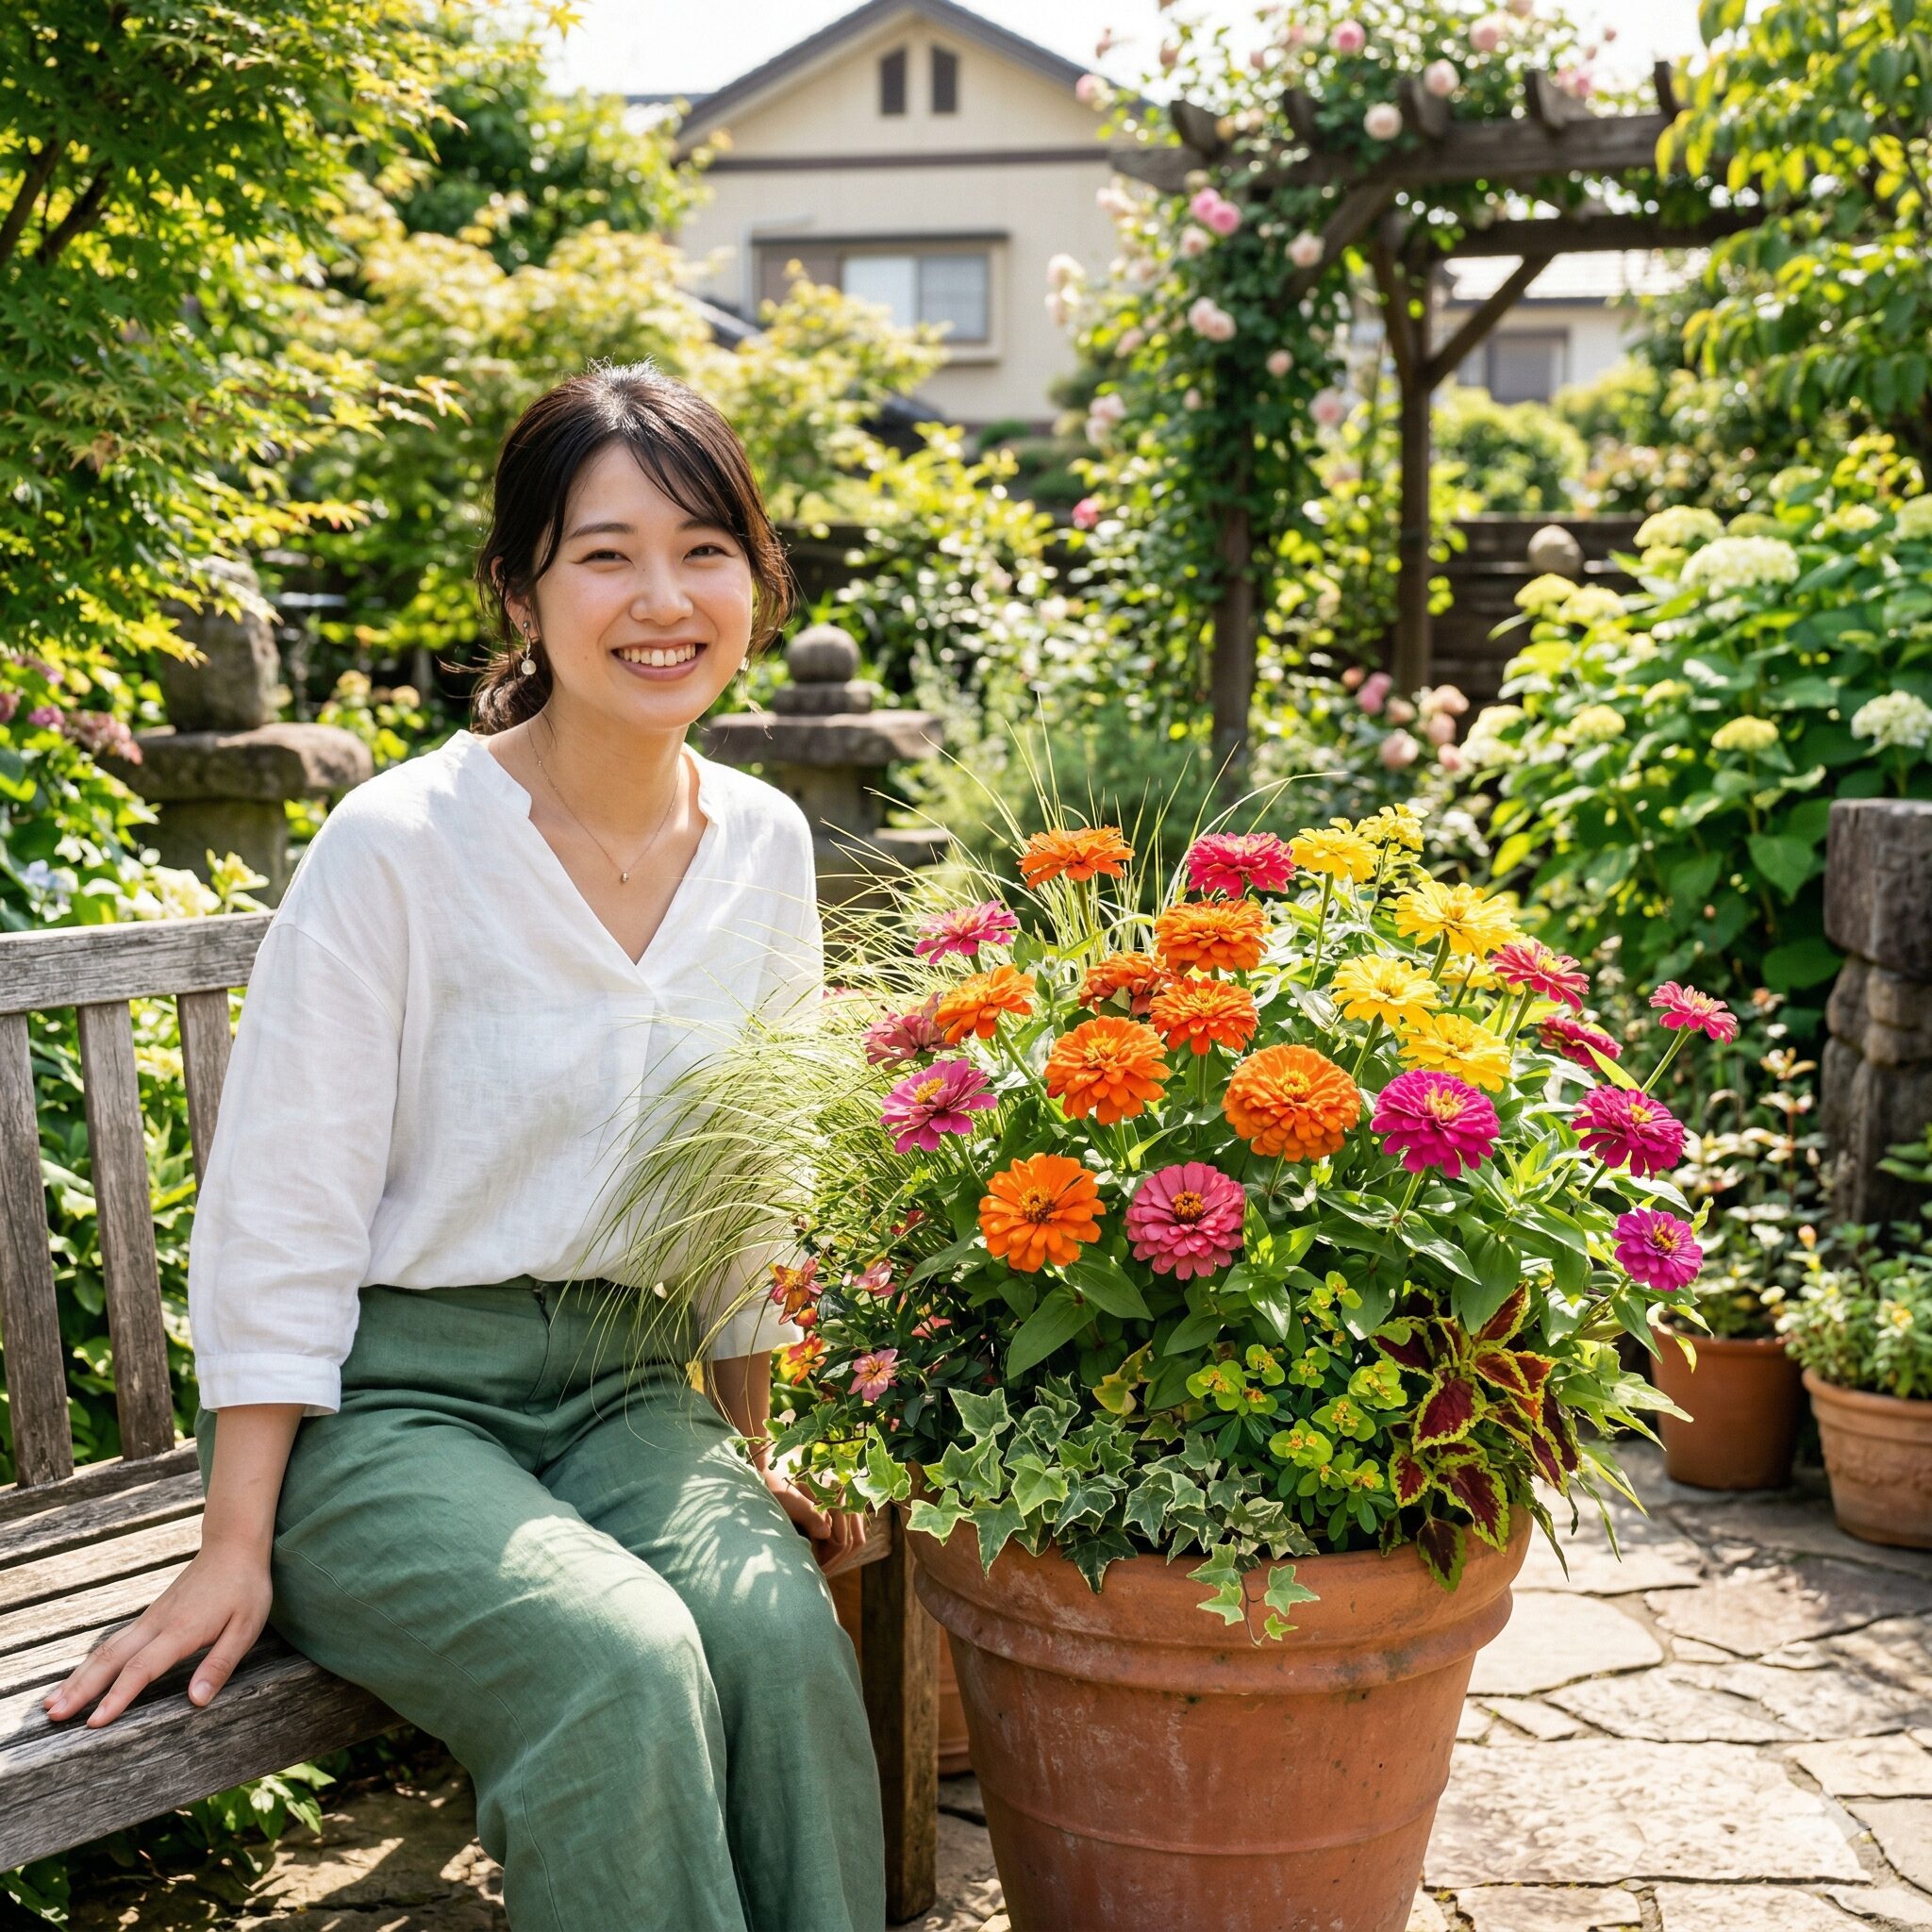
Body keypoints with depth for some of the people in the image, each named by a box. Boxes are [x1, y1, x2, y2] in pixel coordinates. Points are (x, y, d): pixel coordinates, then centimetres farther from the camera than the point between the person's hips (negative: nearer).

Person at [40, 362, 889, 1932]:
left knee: (780, 1628, -25)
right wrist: (237, 1552, -11)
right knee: (622, 1667, -29)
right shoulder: (397, 848, -14)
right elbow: (282, 1212, -11)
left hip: (624, 1383, 5)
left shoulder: (765, 847, 2)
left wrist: (753, 1455, 16)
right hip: (388, 1399, -4)